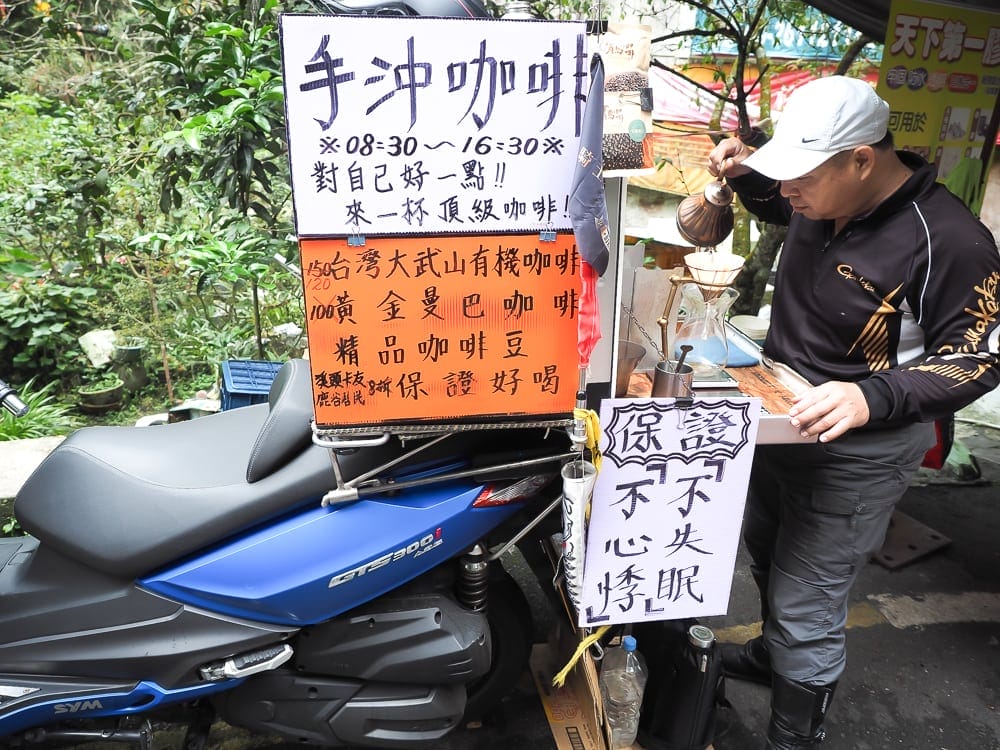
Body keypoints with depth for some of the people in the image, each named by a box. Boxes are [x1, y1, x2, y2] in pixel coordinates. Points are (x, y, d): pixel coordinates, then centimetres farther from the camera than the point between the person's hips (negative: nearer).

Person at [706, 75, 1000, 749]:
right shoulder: (827, 196, -5)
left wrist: (873, 399, -36)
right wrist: (747, 174, -1)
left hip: (857, 453, -8)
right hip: (785, 421, 8)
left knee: (805, 610, 1)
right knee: (768, 559, 28)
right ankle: (773, 655, 56)